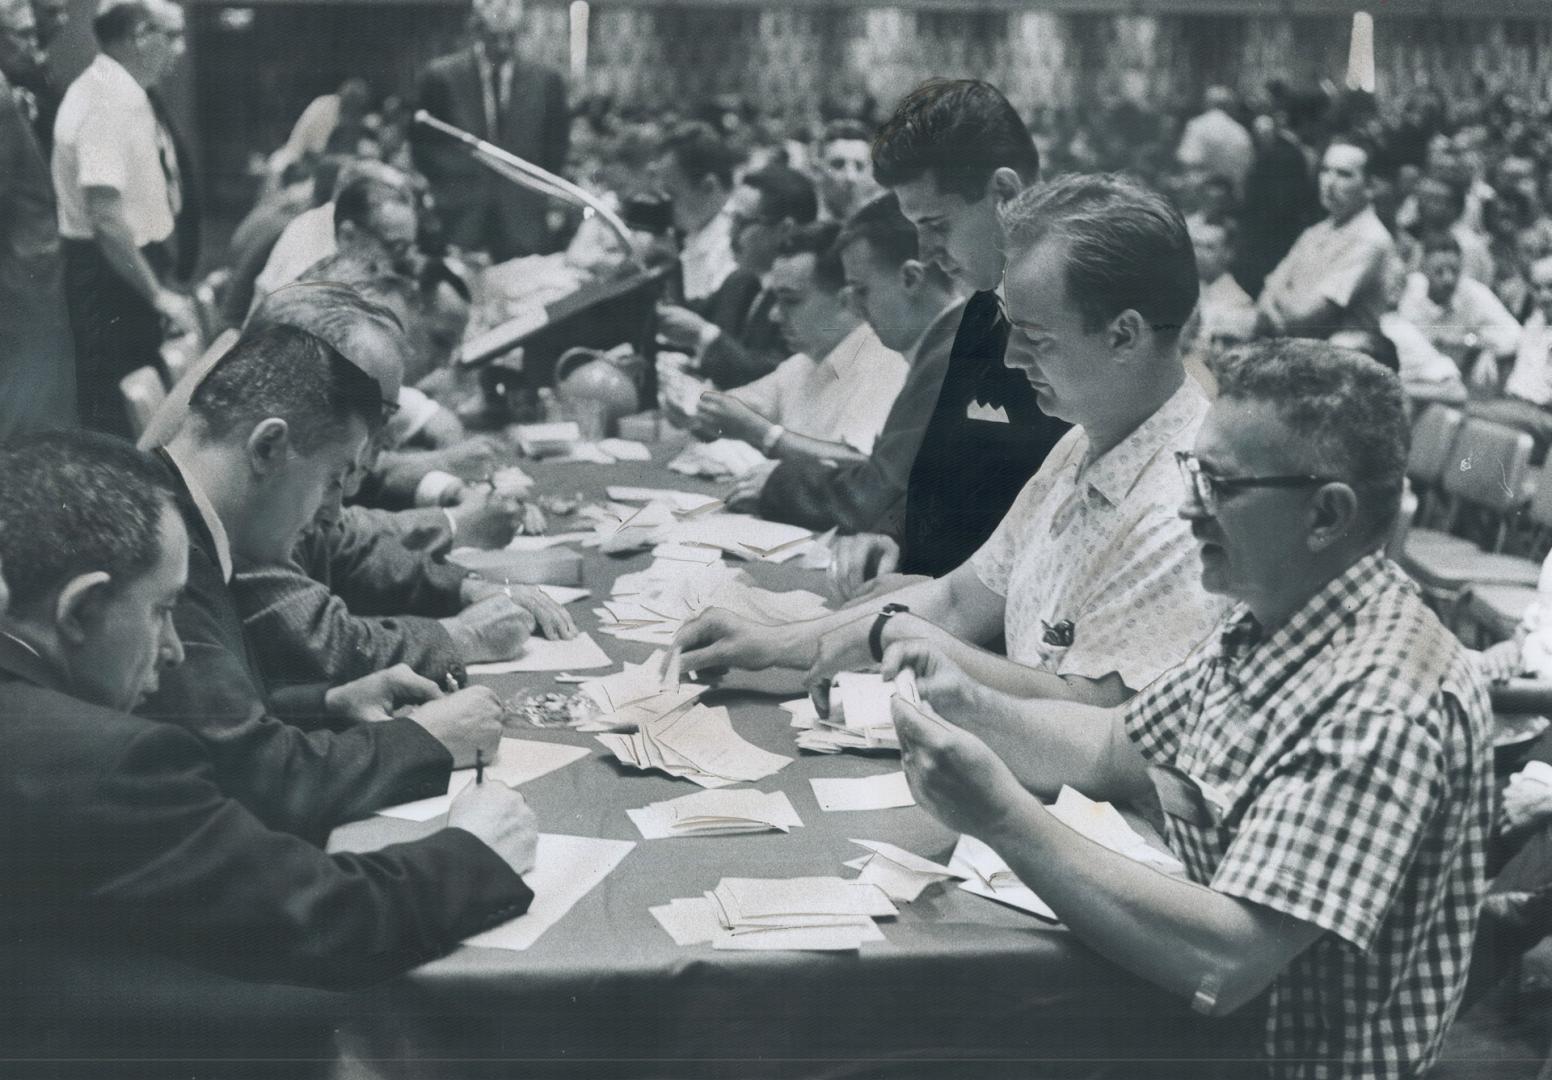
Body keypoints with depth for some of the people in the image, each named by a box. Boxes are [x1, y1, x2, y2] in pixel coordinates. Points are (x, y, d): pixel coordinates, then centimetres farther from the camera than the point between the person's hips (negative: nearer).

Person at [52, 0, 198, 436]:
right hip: (110, 273, -10)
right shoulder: (108, 101, -21)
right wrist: (160, 295, -22)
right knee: (115, 410, -3)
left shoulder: (123, 93, 10)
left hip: (133, 266, 10)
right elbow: (106, 216, -26)